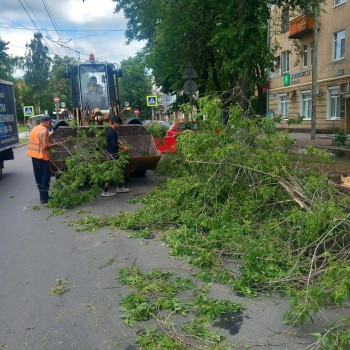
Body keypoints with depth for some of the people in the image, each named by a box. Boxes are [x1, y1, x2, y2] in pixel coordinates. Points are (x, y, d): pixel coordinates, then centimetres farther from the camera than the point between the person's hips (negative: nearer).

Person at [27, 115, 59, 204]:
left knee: (39, 177, 14)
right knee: (45, 178, 0)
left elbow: (37, 142, 15)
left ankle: (43, 196, 23)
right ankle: (44, 198, 3)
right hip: (42, 156, -9)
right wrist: (55, 144, -8)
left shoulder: (34, 129, 12)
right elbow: (45, 146, -22)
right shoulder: (44, 130, -15)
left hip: (34, 156, 9)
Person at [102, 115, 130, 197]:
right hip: (112, 154, -10)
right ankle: (105, 192, 3)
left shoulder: (109, 129, 9)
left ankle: (119, 188, 31)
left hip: (112, 153, 10)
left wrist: (119, 141, 7)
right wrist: (123, 148, -11)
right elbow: (114, 145, -23)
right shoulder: (112, 132, -21)